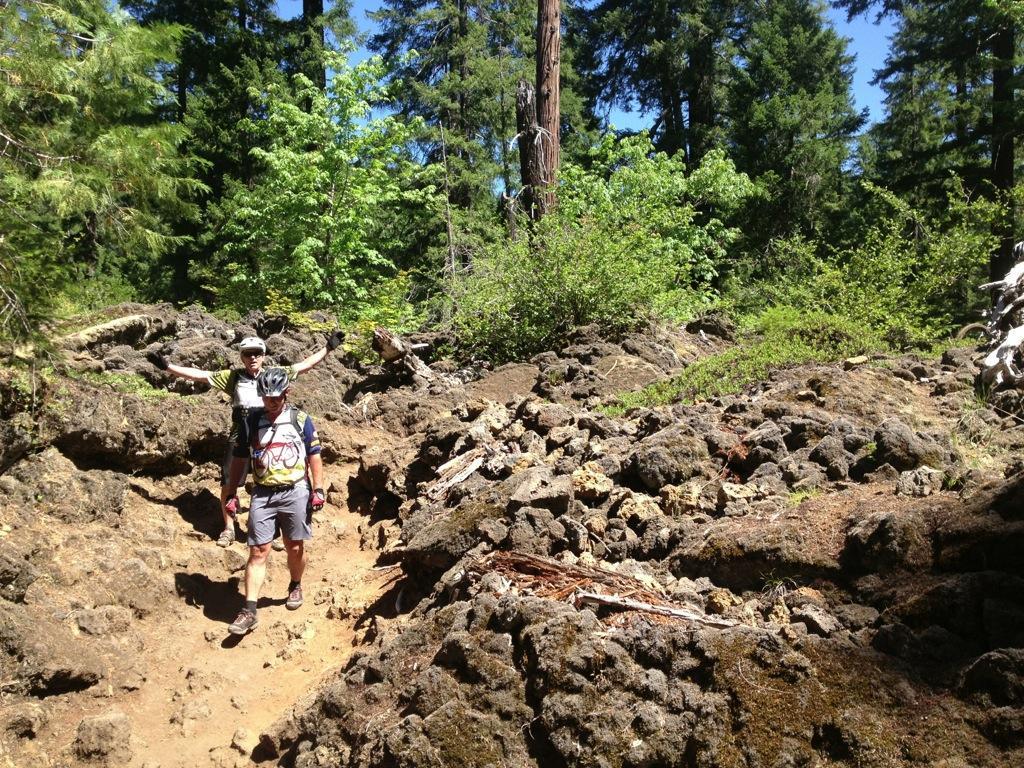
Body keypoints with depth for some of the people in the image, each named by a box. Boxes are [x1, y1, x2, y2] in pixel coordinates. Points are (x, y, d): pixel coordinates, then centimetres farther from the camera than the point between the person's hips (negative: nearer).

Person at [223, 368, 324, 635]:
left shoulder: (300, 420, 1)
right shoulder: (251, 422, 5)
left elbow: (314, 455, 3)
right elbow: (239, 460, 9)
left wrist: (318, 489, -4)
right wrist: (231, 494, 6)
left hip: (296, 492, 0)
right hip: (262, 494, 1)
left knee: (295, 547, 10)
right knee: (258, 552, -3)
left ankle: (295, 587, 36)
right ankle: (249, 611, -2)